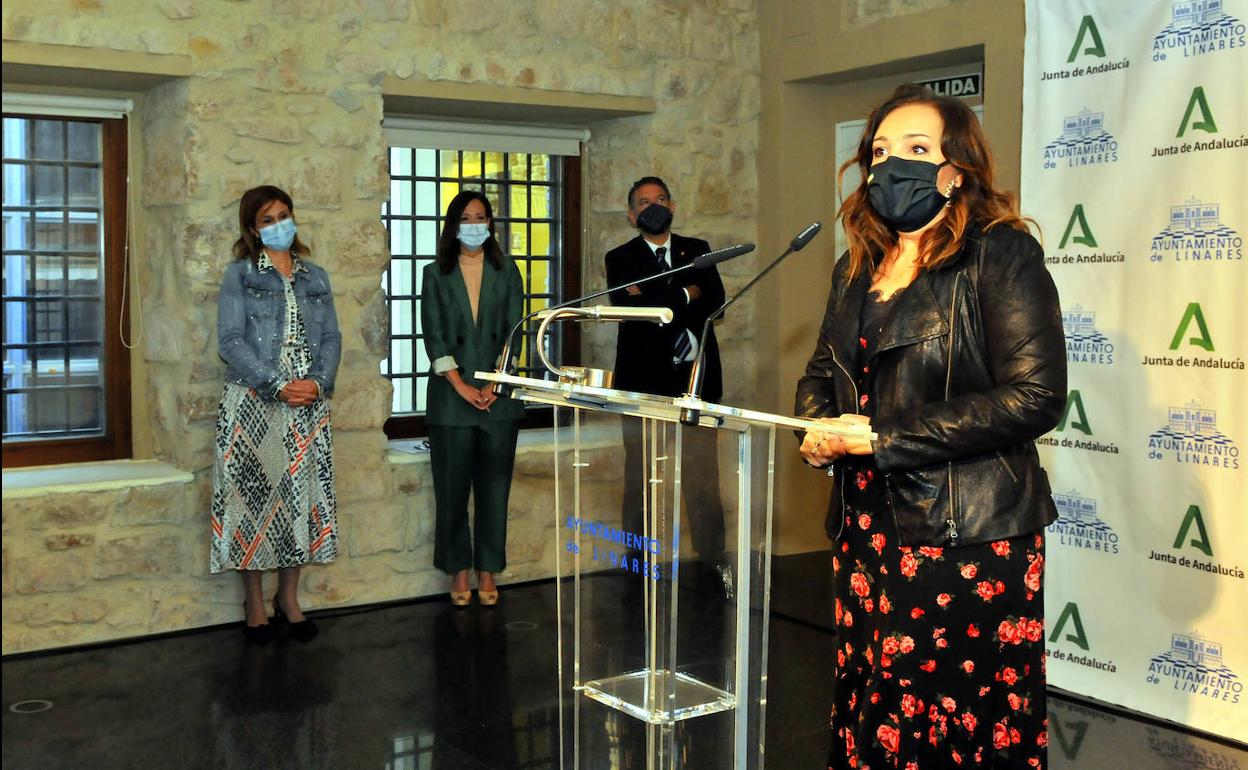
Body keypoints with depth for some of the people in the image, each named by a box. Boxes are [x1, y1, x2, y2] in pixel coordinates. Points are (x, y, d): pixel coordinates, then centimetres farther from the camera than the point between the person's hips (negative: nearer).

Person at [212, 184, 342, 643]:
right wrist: (277, 386, -16)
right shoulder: (240, 274, 2)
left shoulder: (315, 278, 14)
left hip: (309, 406, 4)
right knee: (253, 496, -1)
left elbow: (331, 339, 10)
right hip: (253, 404, -3)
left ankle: (289, 598, 18)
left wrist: (318, 383, -9)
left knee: (301, 496, 5)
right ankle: (254, 603, 11)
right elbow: (230, 340, -8)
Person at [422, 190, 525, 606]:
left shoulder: (506, 272, 9)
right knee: (452, 487, 2)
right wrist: (460, 385, -10)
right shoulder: (436, 274, 7)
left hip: (499, 396, 1)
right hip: (451, 396, -1)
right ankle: (459, 571, 12)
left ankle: (488, 571, 12)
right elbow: (434, 335, 0)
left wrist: (494, 384, -8)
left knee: (494, 486, 3)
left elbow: (514, 332, 3)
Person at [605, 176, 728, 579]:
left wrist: (657, 303, -12)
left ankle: (713, 560, 8)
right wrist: (684, 295, -5)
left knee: (703, 476, 0)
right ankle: (637, 561, 11)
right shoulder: (620, 259, 7)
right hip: (643, 379, -1)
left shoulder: (697, 250, 14)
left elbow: (715, 297, -2)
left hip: (693, 376, 1)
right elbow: (628, 307, -10)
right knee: (638, 476, 3)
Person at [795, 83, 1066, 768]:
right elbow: (822, 371, 26)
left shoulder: (1000, 255, -6)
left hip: (971, 539, -6)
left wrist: (880, 436, -16)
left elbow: (1033, 396, -16)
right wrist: (819, 427, 1)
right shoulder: (857, 269, 15)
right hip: (869, 527, 6)